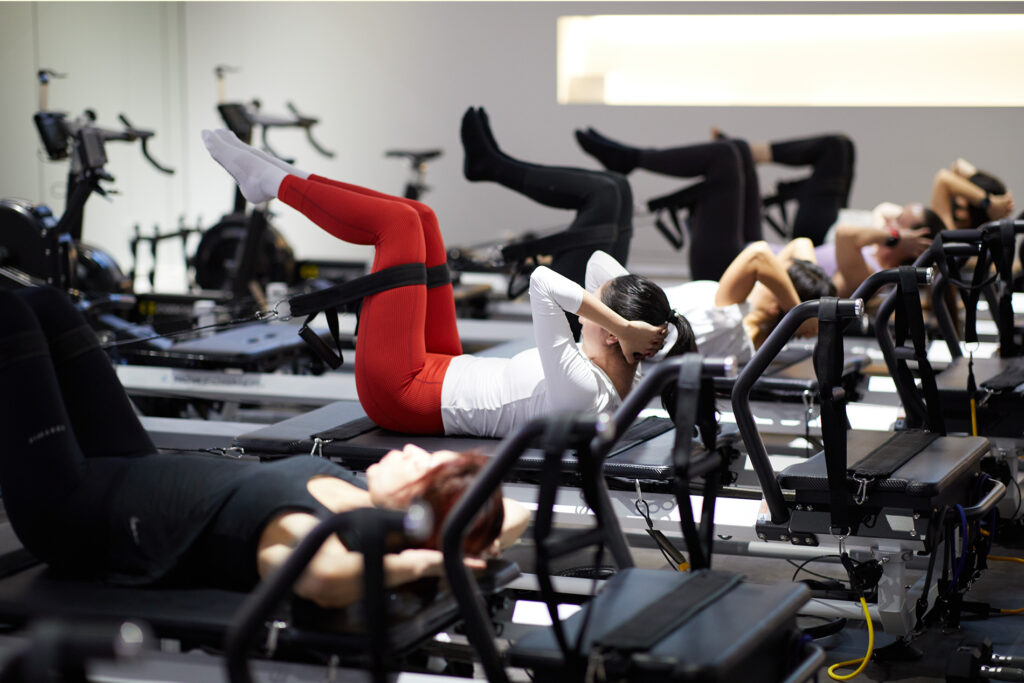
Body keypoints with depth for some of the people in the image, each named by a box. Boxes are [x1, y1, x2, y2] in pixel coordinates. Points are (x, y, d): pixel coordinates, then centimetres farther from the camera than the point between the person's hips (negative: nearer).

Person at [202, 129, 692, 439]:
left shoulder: (580, 388, -32)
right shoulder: (619, 377, -5)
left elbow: (542, 284, -43)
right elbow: (600, 264, 7)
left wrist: (619, 323, -39)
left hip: (398, 391, -9)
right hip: (444, 372, 9)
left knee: (398, 221, -7)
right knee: (415, 217, 9)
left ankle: (275, 182, 14)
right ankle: (278, 180, 22)